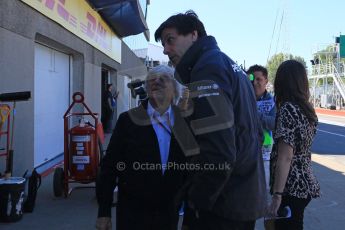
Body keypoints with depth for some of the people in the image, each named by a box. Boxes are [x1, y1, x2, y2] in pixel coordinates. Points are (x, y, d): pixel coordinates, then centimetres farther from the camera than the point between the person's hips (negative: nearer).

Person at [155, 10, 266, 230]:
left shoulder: (207, 67, -16)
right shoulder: (228, 63, 15)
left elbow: (218, 150, -27)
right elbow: (252, 131, 20)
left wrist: (197, 200, -13)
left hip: (224, 204, -10)